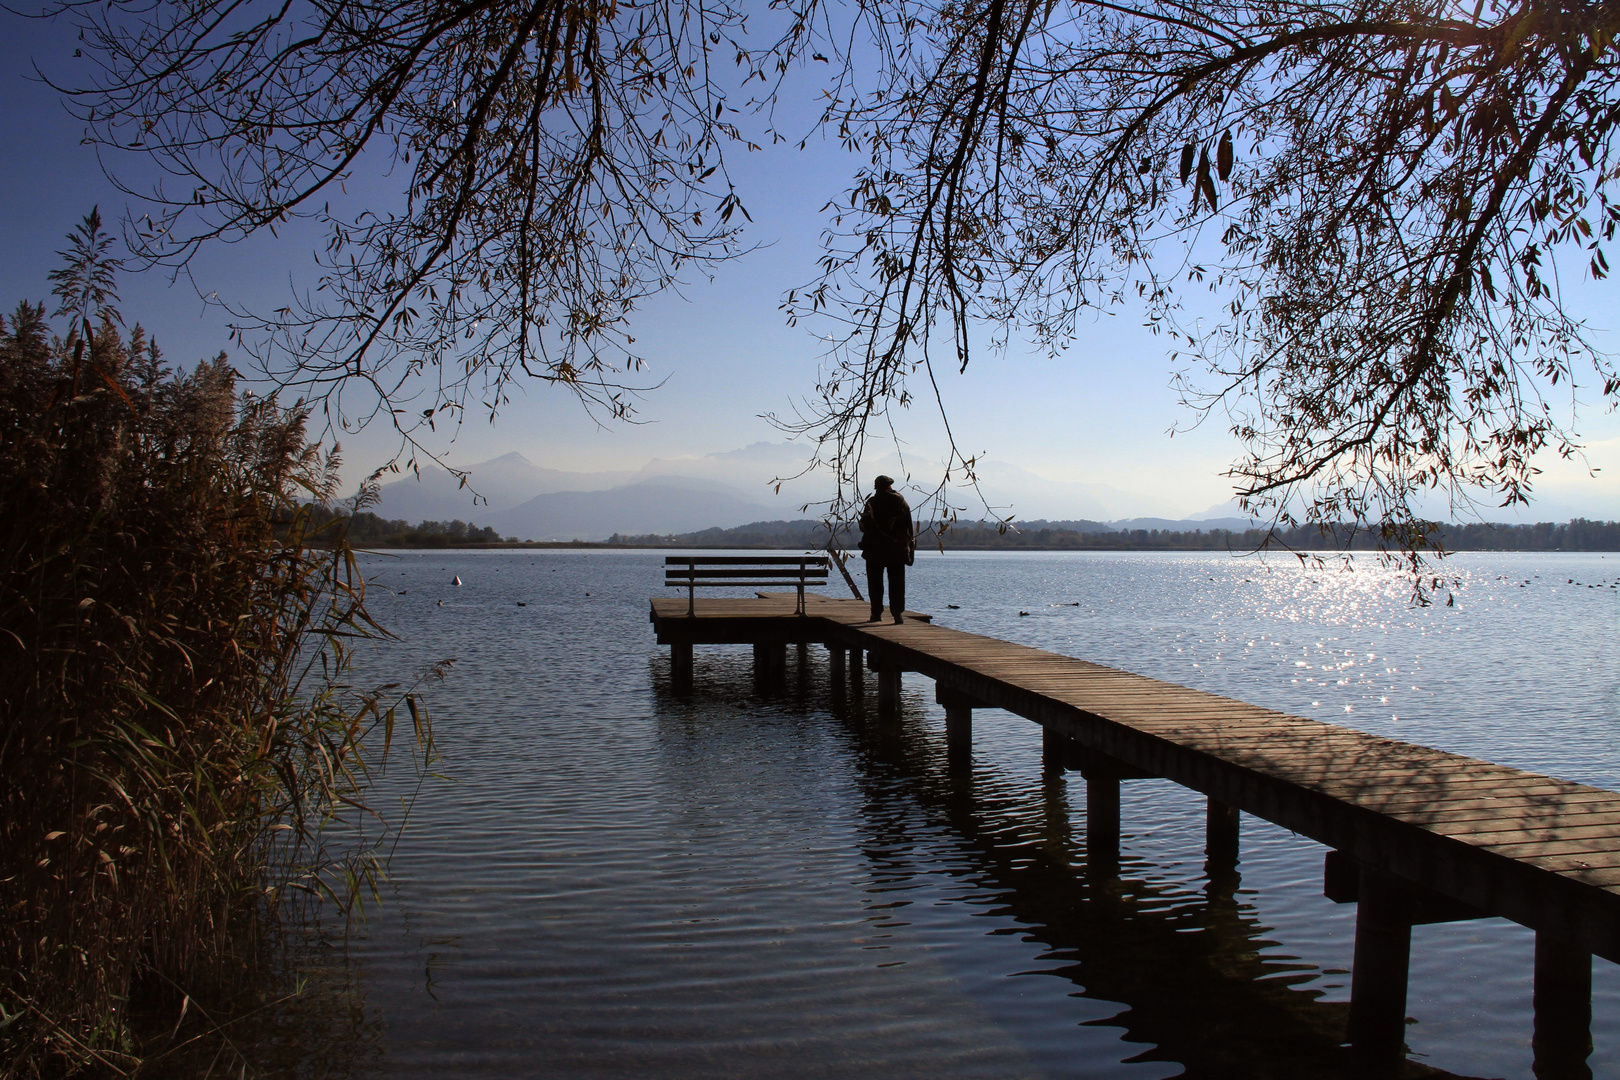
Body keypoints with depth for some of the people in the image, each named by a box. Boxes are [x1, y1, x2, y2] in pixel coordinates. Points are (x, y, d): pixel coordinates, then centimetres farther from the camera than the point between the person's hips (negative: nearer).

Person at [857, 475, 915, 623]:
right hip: (897, 549, 0)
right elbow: (909, 527, 0)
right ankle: (898, 612, -6)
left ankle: (876, 613, 6)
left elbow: (863, 526, 0)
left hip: (874, 550, 0)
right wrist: (910, 547, 5)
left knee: (875, 583, 8)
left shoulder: (871, 503, -1)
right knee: (897, 583, 3)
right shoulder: (901, 501, 1)